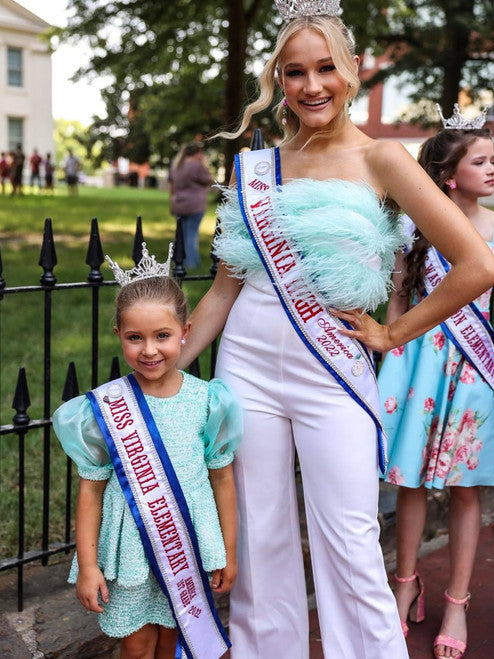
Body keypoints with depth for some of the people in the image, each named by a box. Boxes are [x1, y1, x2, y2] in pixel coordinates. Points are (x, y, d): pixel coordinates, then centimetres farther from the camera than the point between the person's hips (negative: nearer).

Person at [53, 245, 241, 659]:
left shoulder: (207, 400, -9)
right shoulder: (104, 407, -12)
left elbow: (222, 478, 0)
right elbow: (91, 489, -5)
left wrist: (228, 552, 6)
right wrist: (87, 565, -3)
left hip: (188, 543, 1)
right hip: (131, 545, -1)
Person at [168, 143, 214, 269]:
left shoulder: (176, 165, 12)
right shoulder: (197, 166, -11)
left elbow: (171, 185, 15)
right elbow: (208, 181, -2)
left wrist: (172, 203, 20)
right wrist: (204, 165, 4)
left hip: (178, 206, 7)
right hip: (194, 206, -7)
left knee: (182, 235, 14)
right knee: (192, 234, -3)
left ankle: (181, 263, 16)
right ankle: (191, 263, -2)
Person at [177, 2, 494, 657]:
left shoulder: (380, 159, -3)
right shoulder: (259, 166, 8)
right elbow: (227, 285, 11)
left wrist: (392, 333, -6)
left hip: (332, 370, -3)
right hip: (248, 362, 4)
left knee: (350, 553, 1)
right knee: (259, 541, 12)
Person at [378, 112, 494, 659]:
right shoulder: (416, 231, -2)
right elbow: (399, 302, 4)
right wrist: (393, 367, 2)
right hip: (421, 363, 0)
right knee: (411, 481, 10)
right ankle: (406, 584, 30)